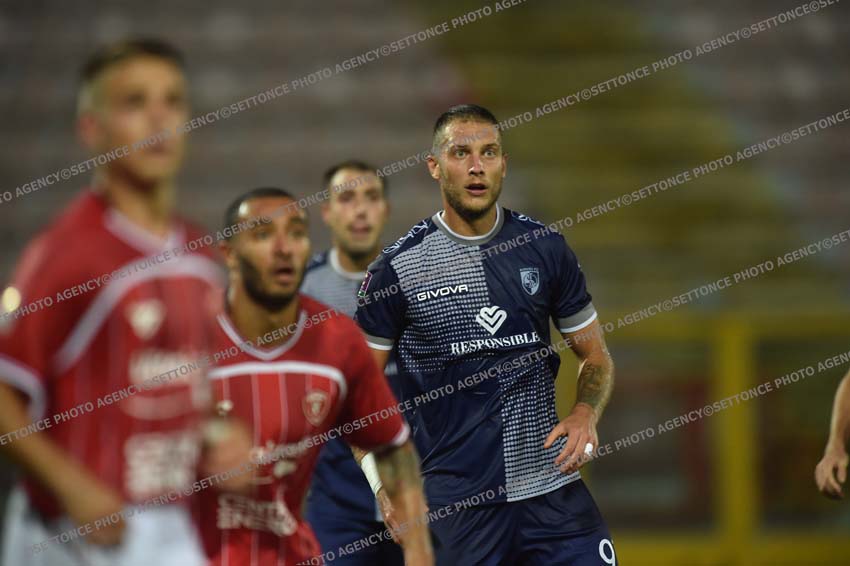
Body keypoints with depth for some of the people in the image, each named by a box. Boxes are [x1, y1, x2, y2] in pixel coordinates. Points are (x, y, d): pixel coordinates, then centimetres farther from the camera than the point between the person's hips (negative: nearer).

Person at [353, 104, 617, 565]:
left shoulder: (545, 249, 6)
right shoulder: (397, 268, -2)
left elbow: (595, 358, 15)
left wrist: (585, 415, -6)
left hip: (552, 488, 2)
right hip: (456, 504, -2)